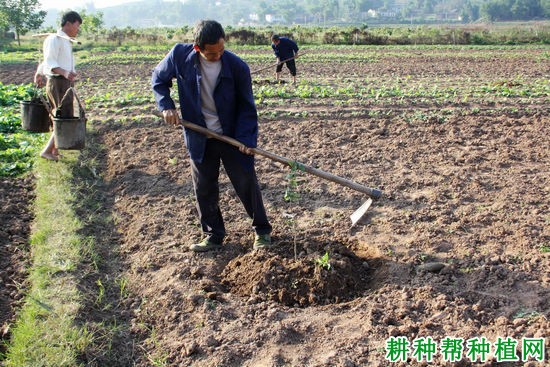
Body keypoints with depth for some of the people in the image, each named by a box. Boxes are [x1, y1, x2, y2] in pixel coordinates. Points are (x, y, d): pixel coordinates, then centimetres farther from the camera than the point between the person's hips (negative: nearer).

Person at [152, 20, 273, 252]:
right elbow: (158, 79, 5)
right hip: (199, 138, 2)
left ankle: (262, 231, 24)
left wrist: (246, 138, -19)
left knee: (247, 184, 5)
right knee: (204, 189, 11)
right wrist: (166, 106, -9)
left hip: (232, 136, -2)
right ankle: (213, 236, 27)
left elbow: (247, 106, -9)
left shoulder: (237, 66, -18)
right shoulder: (180, 55, -13)